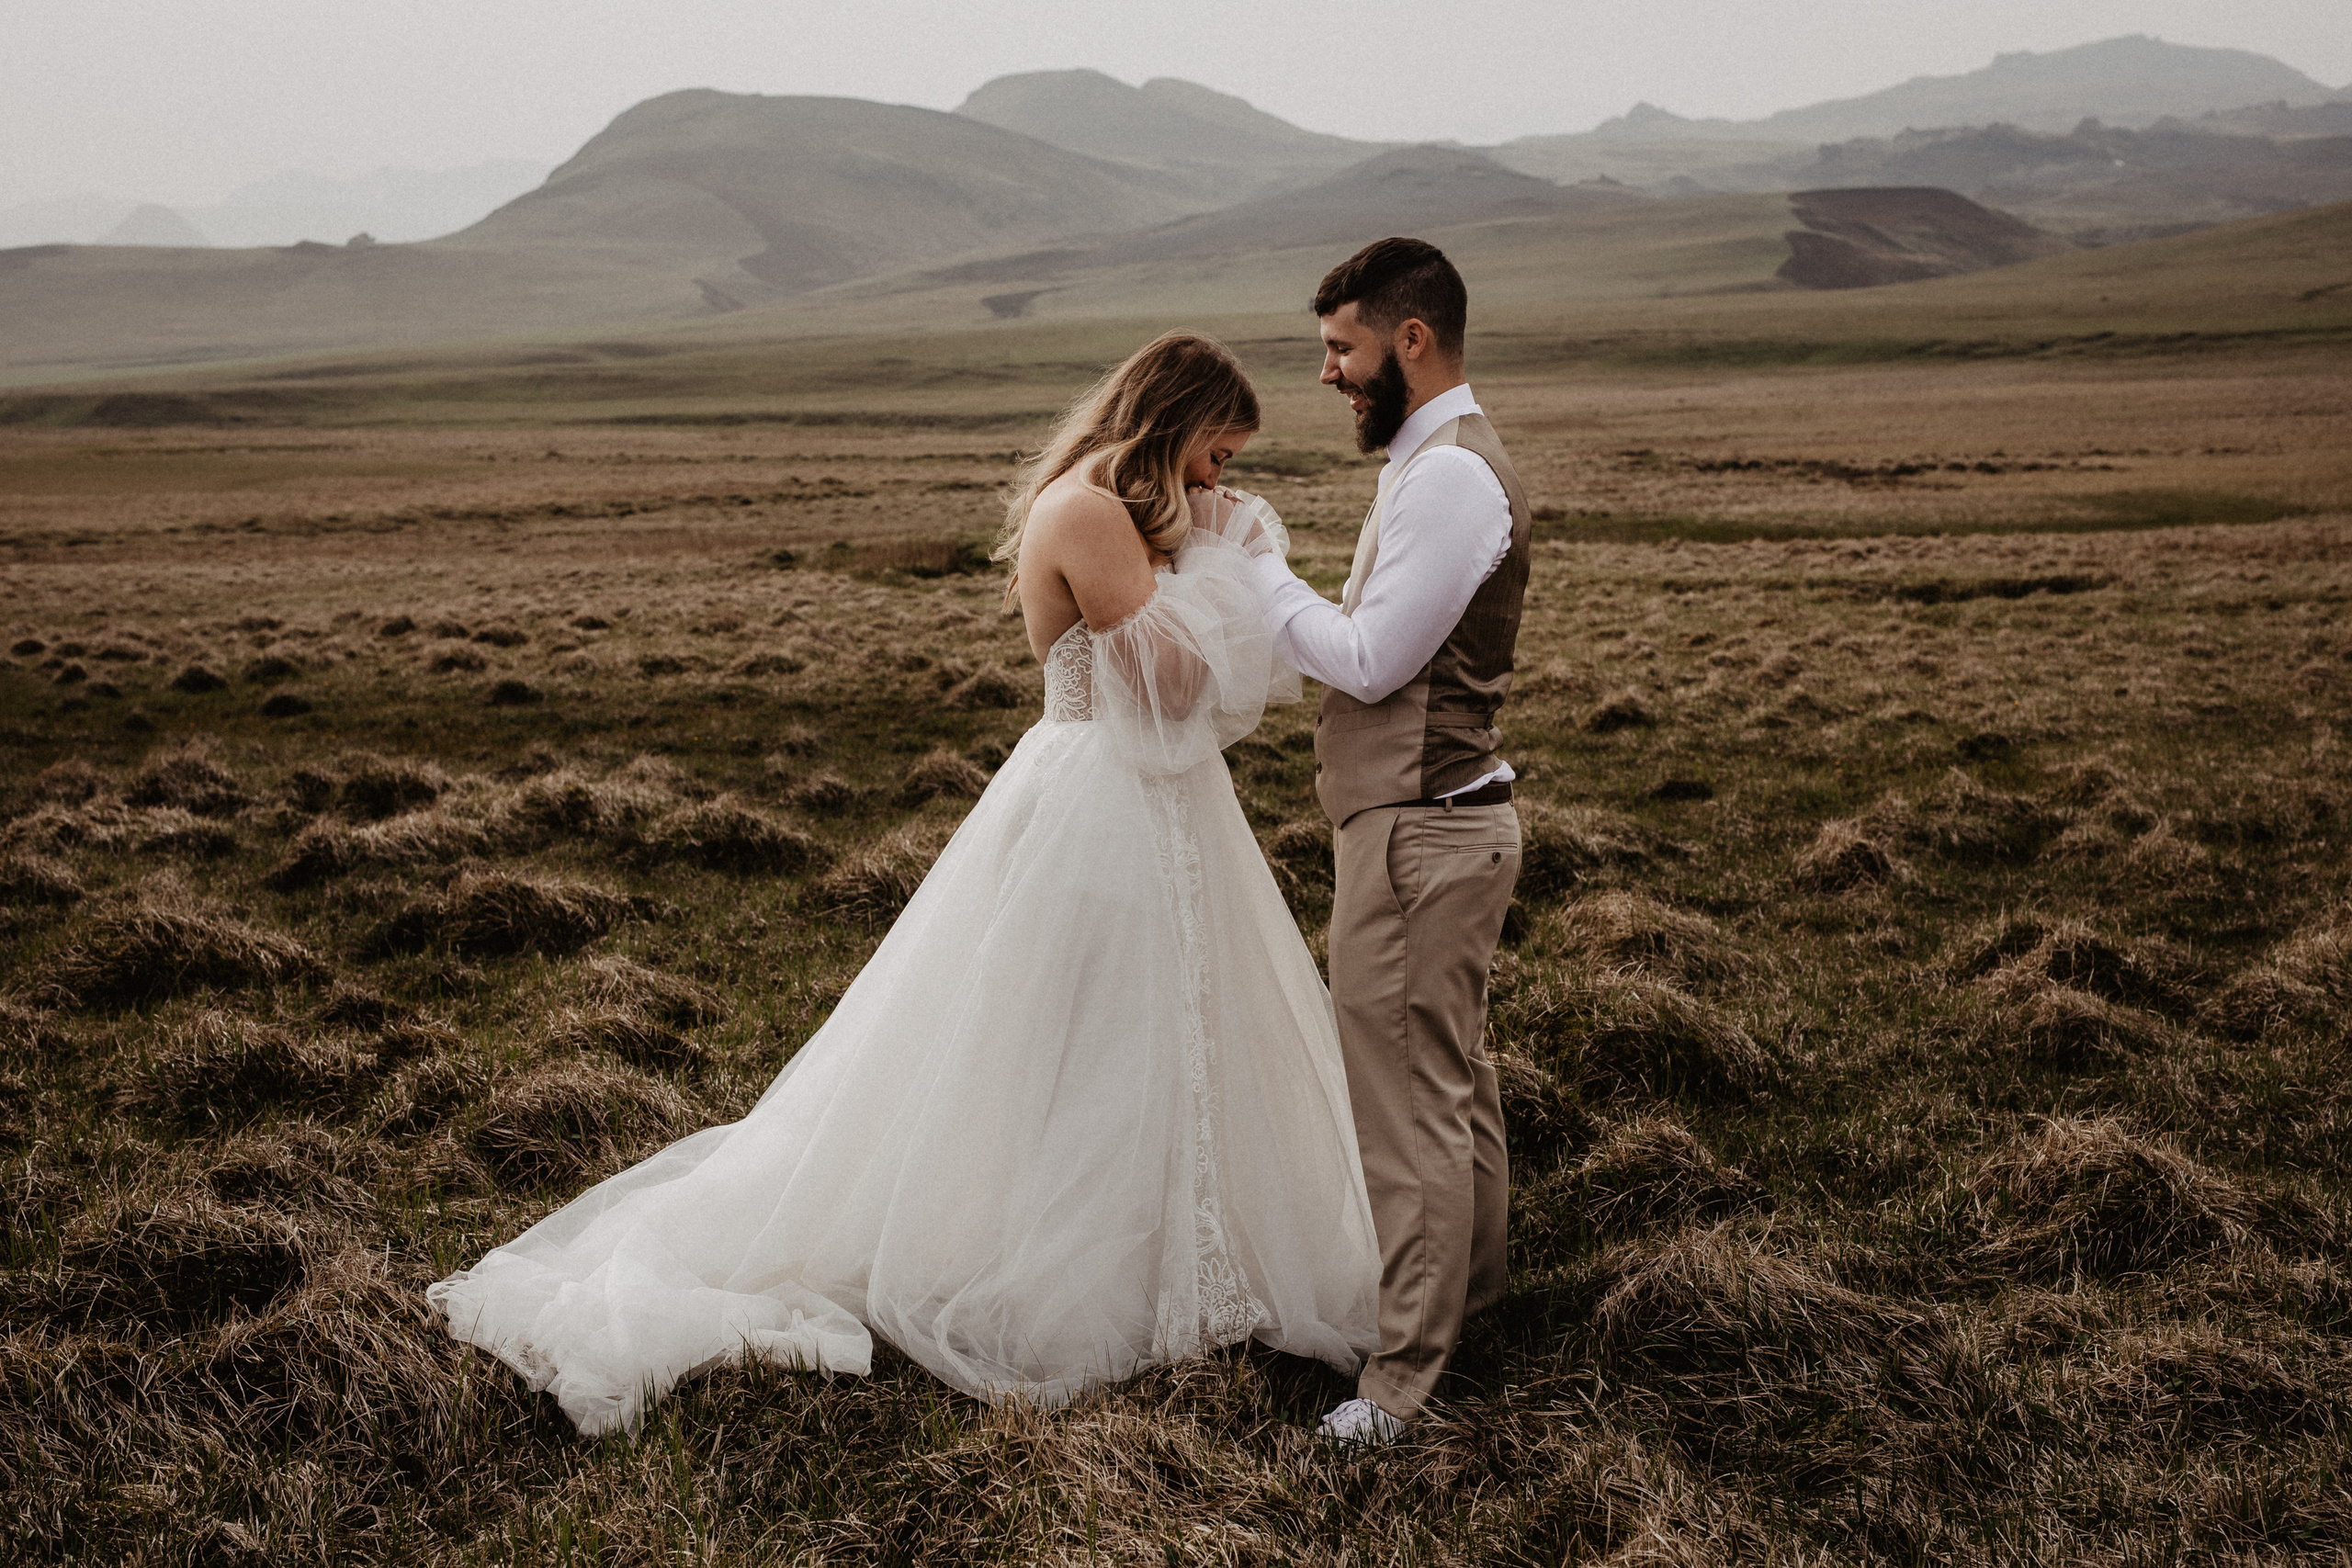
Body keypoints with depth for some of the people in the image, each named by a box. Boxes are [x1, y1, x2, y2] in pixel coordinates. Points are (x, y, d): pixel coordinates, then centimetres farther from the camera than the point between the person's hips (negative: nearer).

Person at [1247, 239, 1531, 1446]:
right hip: (1438, 815, 11)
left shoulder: (1450, 473, -19)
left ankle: (1406, 1366, 7)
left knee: (1407, 1094, -3)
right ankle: (1472, 1272, 41)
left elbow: (1370, 660, -21)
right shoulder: (1439, 459, 14)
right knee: (1451, 1069, 24)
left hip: (1420, 832, -11)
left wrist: (1255, 570, -12)